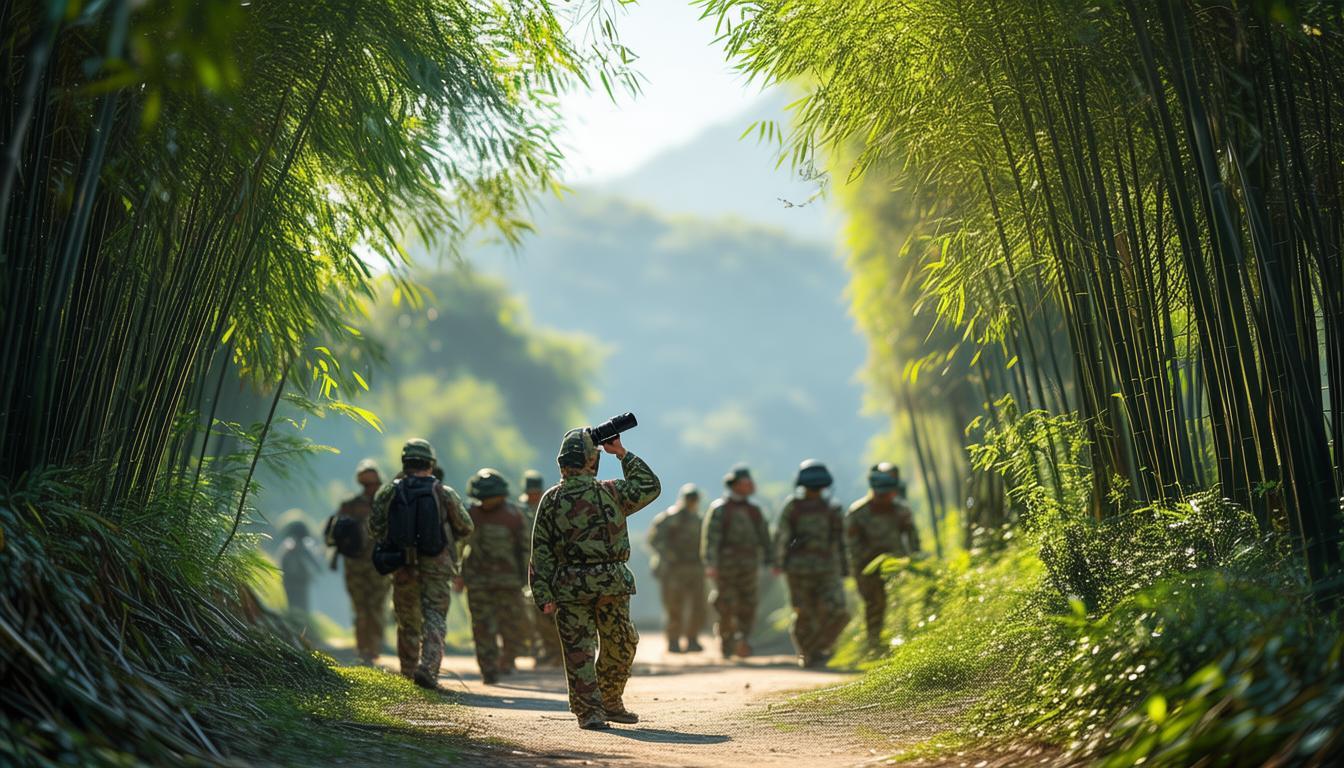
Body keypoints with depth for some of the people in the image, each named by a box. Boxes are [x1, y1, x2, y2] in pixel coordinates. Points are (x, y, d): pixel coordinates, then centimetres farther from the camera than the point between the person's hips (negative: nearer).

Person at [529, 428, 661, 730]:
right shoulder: (610, 492, -4)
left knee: (578, 649, 3)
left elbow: (541, 552, -1)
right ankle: (611, 703, 24)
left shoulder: (550, 500, 1)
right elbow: (650, 486, 12)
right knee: (619, 646, 16)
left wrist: (544, 596, 0)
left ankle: (588, 710, -2)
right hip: (610, 581, -1)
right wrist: (623, 454, 12)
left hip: (569, 586, 1)